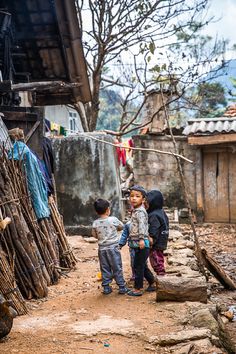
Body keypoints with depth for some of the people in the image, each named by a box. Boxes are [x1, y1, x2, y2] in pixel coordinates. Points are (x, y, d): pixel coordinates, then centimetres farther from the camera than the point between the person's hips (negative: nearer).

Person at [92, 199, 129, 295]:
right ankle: (122, 287, 12)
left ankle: (106, 287, 15)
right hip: (113, 247, -3)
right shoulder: (113, 220, -12)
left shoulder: (95, 223, -5)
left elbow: (94, 235, 6)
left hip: (102, 248, 3)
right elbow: (121, 226, 5)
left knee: (105, 269, 11)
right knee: (117, 268, 6)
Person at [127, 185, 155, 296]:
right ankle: (152, 284, 29)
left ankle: (138, 289, 5)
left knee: (138, 266, -3)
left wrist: (141, 238, -37)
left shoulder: (140, 211, -14)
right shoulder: (135, 210, 16)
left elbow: (142, 225, -27)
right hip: (137, 244, 10)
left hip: (141, 245, -10)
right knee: (143, 266, 19)